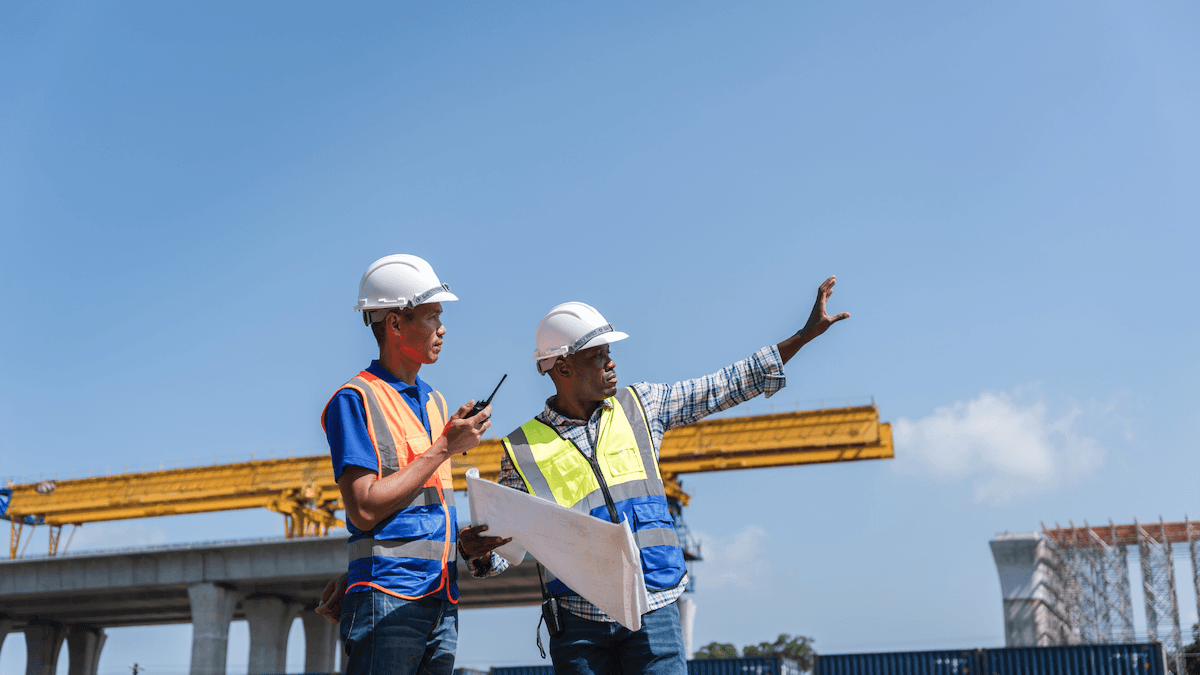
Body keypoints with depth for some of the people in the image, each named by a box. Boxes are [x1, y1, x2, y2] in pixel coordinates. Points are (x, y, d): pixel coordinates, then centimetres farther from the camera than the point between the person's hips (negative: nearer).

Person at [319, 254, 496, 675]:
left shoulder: (434, 401, 18)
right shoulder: (355, 399, -7)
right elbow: (365, 509, -15)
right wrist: (444, 448, -10)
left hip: (442, 599, 7)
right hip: (389, 602, -7)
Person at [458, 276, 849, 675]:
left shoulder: (640, 406, 9)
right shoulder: (522, 449, 1)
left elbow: (725, 387, 12)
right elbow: (505, 545, 5)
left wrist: (803, 335, 12)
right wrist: (477, 552, -19)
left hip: (652, 613, 1)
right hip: (579, 622, -1)